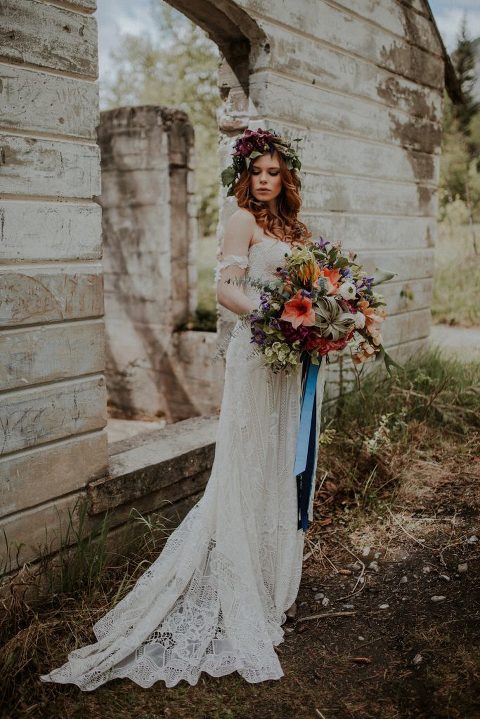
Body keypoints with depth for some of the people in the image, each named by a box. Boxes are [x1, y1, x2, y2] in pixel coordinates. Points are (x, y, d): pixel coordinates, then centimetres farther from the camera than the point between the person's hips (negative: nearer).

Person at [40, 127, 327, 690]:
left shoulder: (292, 228, 17)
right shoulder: (243, 221, -4)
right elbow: (226, 288, -14)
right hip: (255, 351, -8)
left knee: (277, 465, 13)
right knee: (246, 466, -2)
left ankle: (271, 579, 26)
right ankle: (239, 595, 10)